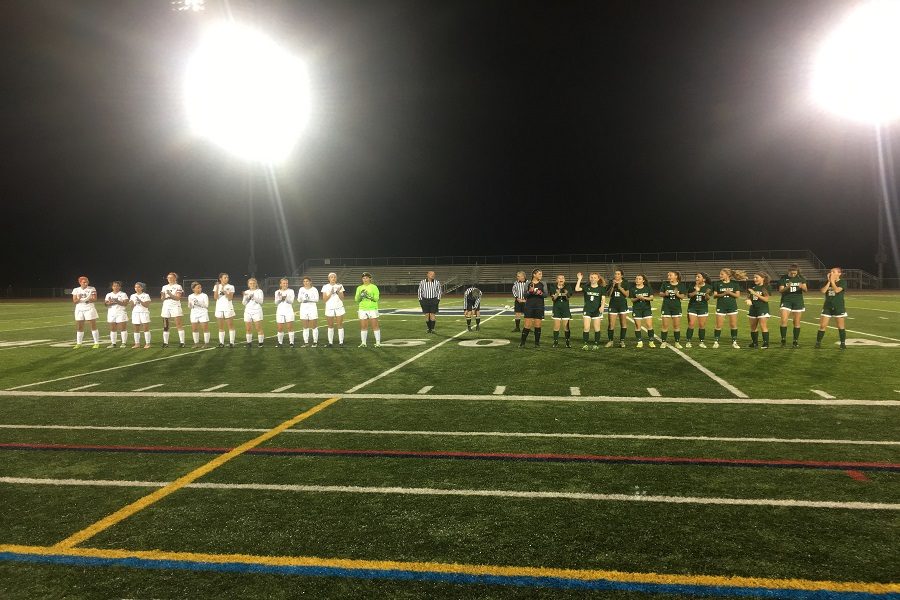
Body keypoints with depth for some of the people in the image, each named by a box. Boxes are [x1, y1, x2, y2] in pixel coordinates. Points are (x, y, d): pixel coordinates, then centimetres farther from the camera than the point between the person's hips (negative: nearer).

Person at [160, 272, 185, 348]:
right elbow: (162, 299, 11)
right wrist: (163, 295, -11)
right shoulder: (164, 287, 15)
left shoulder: (178, 287, 1)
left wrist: (170, 294, -22)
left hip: (175, 306, -5)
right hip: (166, 306, 5)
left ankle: (182, 342, -9)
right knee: (165, 326, 3)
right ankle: (165, 342, 8)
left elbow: (178, 298, -8)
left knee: (179, 325, -9)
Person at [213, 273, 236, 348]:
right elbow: (216, 297, -5)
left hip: (228, 308, -2)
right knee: (221, 327, 6)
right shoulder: (216, 286, 6)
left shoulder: (231, 287, 1)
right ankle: (221, 342, 10)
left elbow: (230, 298, -9)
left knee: (230, 326, -2)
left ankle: (231, 342, 0)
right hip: (219, 308, 2)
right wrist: (217, 288, -13)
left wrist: (224, 290, -18)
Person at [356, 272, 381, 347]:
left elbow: (376, 298, -8)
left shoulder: (374, 287, 0)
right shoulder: (359, 288, 12)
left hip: (372, 309, -4)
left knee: (375, 326, -4)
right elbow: (356, 299, 5)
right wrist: (360, 296, -15)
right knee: (363, 327, 4)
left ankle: (378, 342, 1)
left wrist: (369, 296, -22)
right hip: (362, 309, 4)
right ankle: (363, 343, 10)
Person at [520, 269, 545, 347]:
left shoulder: (542, 283, 7)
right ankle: (522, 342, 6)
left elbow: (546, 294, 1)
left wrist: (540, 293, -18)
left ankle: (537, 342, 13)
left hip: (539, 307, 1)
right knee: (527, 325, -3)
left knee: (537, 325, 2)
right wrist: (530, 291, -20)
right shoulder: (528, 283, 3)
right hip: (529, 306, -1)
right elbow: (525, 294, -1)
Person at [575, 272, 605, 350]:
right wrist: (579, 279, -14)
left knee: (597, 328, 4)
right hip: (587, 310, 0)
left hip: (597, 310, 0)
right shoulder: (586, 287, 2)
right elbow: (577, 289, -13)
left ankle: (596, 344, 13)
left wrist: (602, 306, -18)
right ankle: (586, 344, 2)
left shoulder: (601, 288, 2)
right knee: (586, 328, -5)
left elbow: (603, 299, 0)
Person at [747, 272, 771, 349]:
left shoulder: (766, 287, -7)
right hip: (753, 309, 6)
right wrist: (748, 300, -6)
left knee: (763, 327, -9)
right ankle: (755, 343, 22)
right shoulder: (752, 287, 8)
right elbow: (749, 296, 18)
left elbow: (766, 299, -14)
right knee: (753, 327, 11)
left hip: (763, 309, -6)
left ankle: (766, 344, -7)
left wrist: (755, 293, -18)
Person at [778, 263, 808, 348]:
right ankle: (783, 339, -4)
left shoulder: (801, 278, 3)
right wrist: (787, 287, -27)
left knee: (796, 322, 3)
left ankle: (796, 341, 11)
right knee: (784, 320, -14)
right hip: (786, 301, -1)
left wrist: (802, 287, -21)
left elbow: (806, 289, 2)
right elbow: (780, 290, -6)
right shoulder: (784, 278, -2)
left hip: (798, 302, 2)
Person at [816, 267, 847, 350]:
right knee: (822, 325, -1)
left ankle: (843, 343, 12)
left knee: (840, 326, 2)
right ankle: (818, 342, 6)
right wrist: (829, 281, -9)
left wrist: (832, 281, -11)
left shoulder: (842, 282, -4)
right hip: (827, 307, 3)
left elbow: (837, 290, -21)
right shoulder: (827, 282, 7)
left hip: (839, 307, -3)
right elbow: (823, 291, -9)